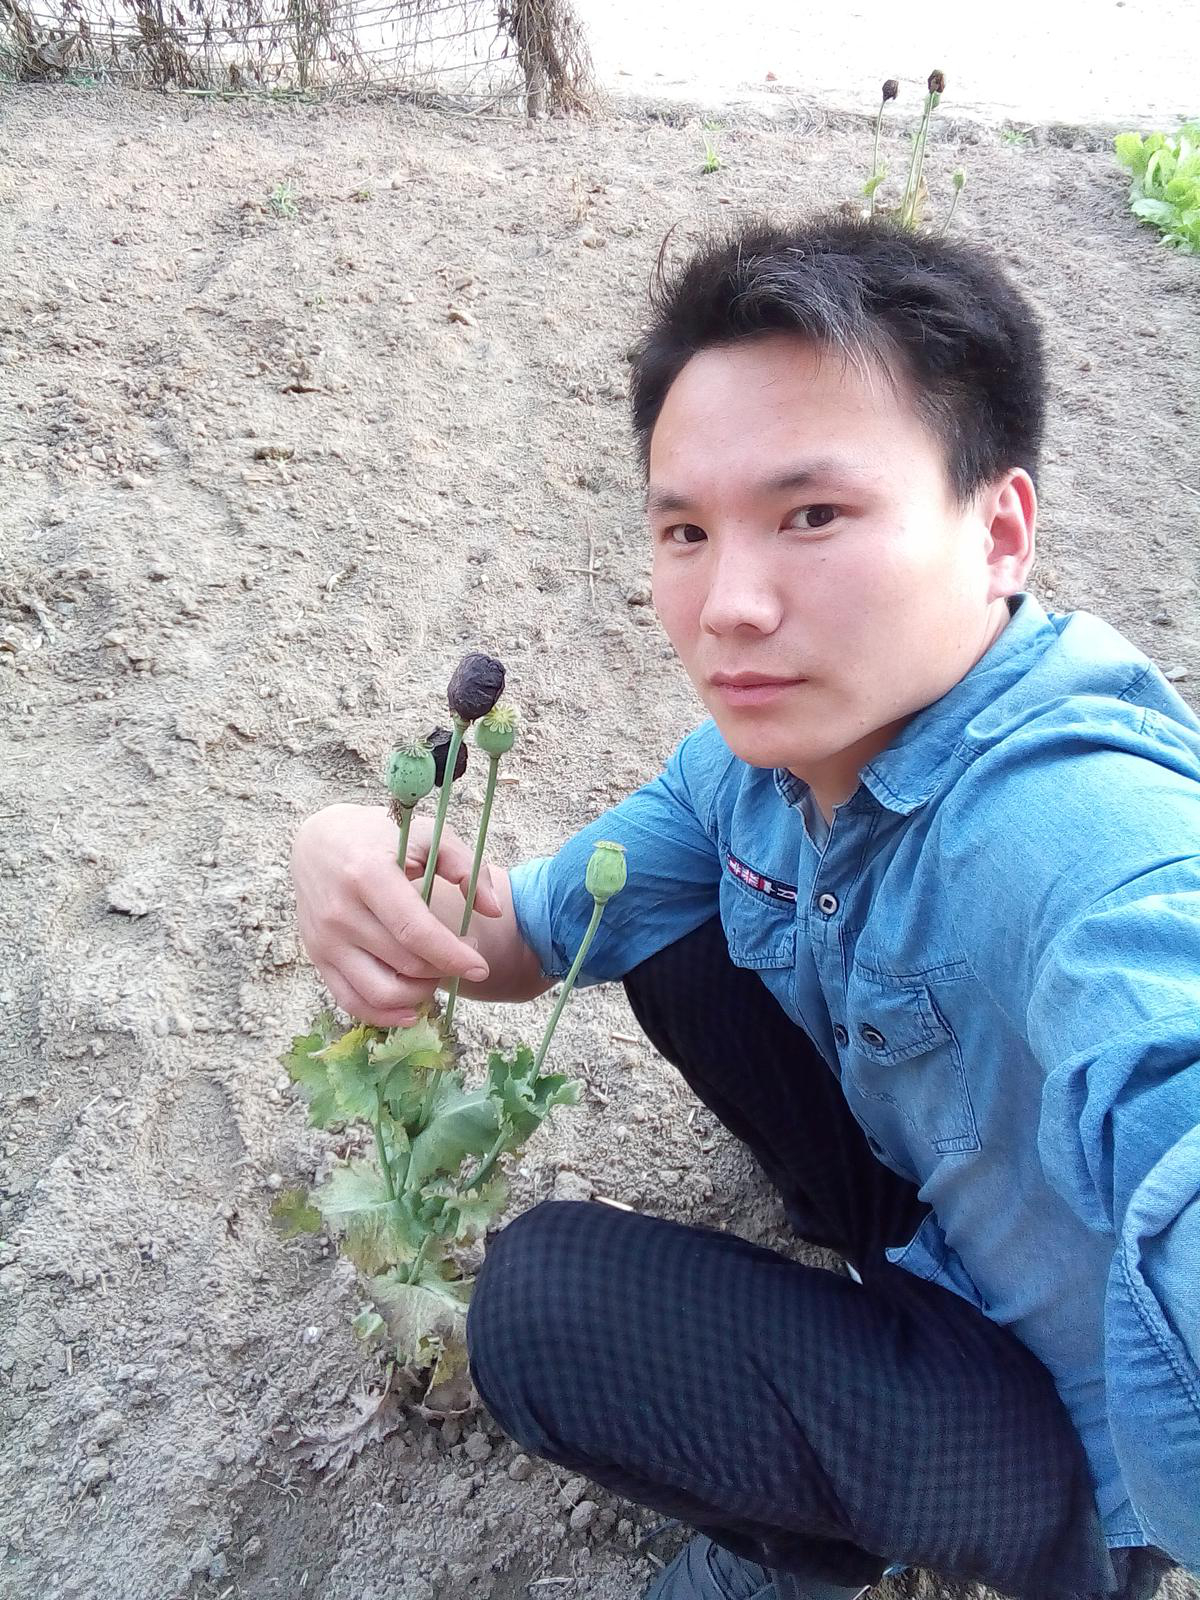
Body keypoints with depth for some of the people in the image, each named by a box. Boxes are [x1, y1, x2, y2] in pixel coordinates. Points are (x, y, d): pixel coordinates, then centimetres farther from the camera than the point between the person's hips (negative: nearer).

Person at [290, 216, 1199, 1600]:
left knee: (545, 1304, -17)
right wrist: (366, 873, -25)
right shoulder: (771, 747, -12)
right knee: (668, 943, 1)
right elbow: (538, 936, -4)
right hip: (941, 1200, 6)